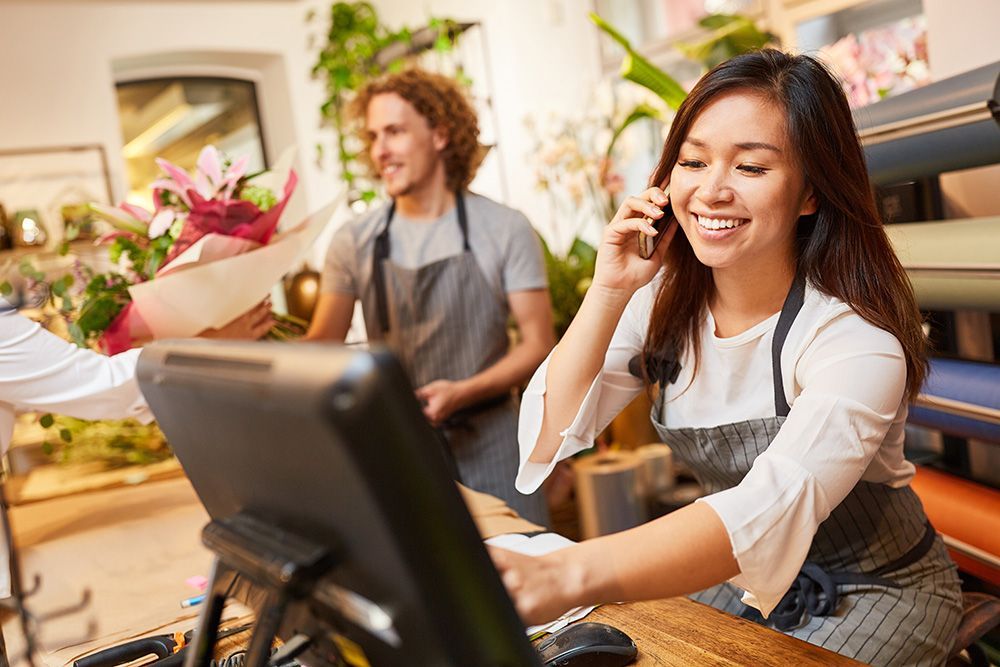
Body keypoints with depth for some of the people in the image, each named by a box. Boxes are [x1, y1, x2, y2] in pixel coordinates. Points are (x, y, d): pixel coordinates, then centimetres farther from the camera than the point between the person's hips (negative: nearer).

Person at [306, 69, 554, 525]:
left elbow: (538, 342, -5)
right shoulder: (355, 242, 3)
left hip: (488, 442, -1)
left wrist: (462, 392, -19)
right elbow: (322, 343, 3)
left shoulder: (505, 229, -3)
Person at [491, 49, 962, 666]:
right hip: (740, 576, 5)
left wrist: (565, 576, -61)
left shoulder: (857, 340, -27)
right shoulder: (666, 299, -9)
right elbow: (550, 432, -14)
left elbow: (776, 504, -46)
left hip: (879, 594, -4)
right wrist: (609, 290, -26)